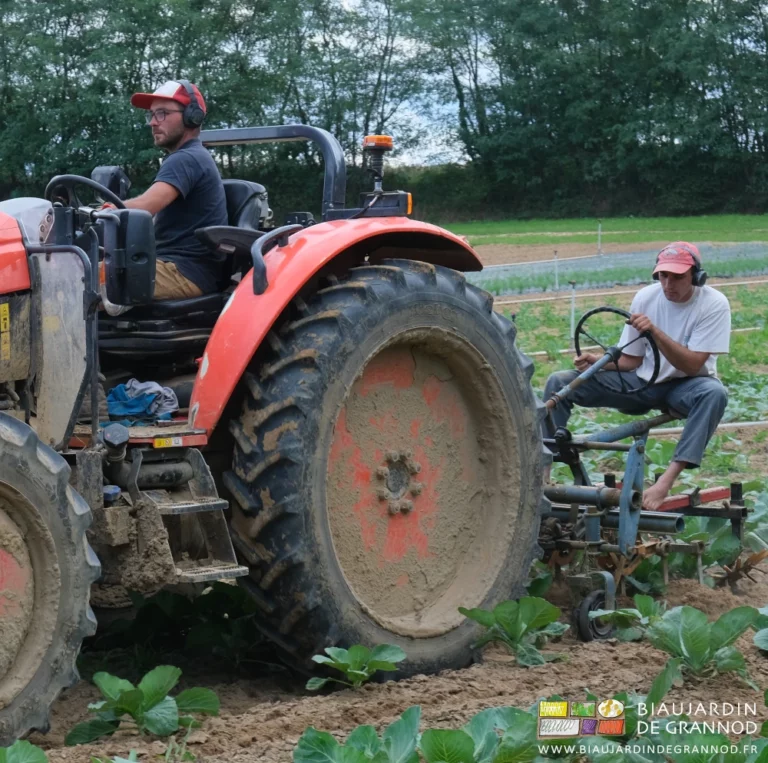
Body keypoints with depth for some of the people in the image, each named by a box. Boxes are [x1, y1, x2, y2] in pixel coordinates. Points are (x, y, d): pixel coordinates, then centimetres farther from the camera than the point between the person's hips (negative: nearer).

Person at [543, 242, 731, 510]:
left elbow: (692, 365, -23)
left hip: (685, 386, -3)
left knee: (715, 393, -40)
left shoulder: (714, 304, -15)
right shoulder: (646, 297, -5)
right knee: (559, 383, -10)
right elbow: (631, 359, 2)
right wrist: (599, 360, -19)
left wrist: (655, 332, -34)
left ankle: (666, 482, -44)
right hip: (643, 382, 4)